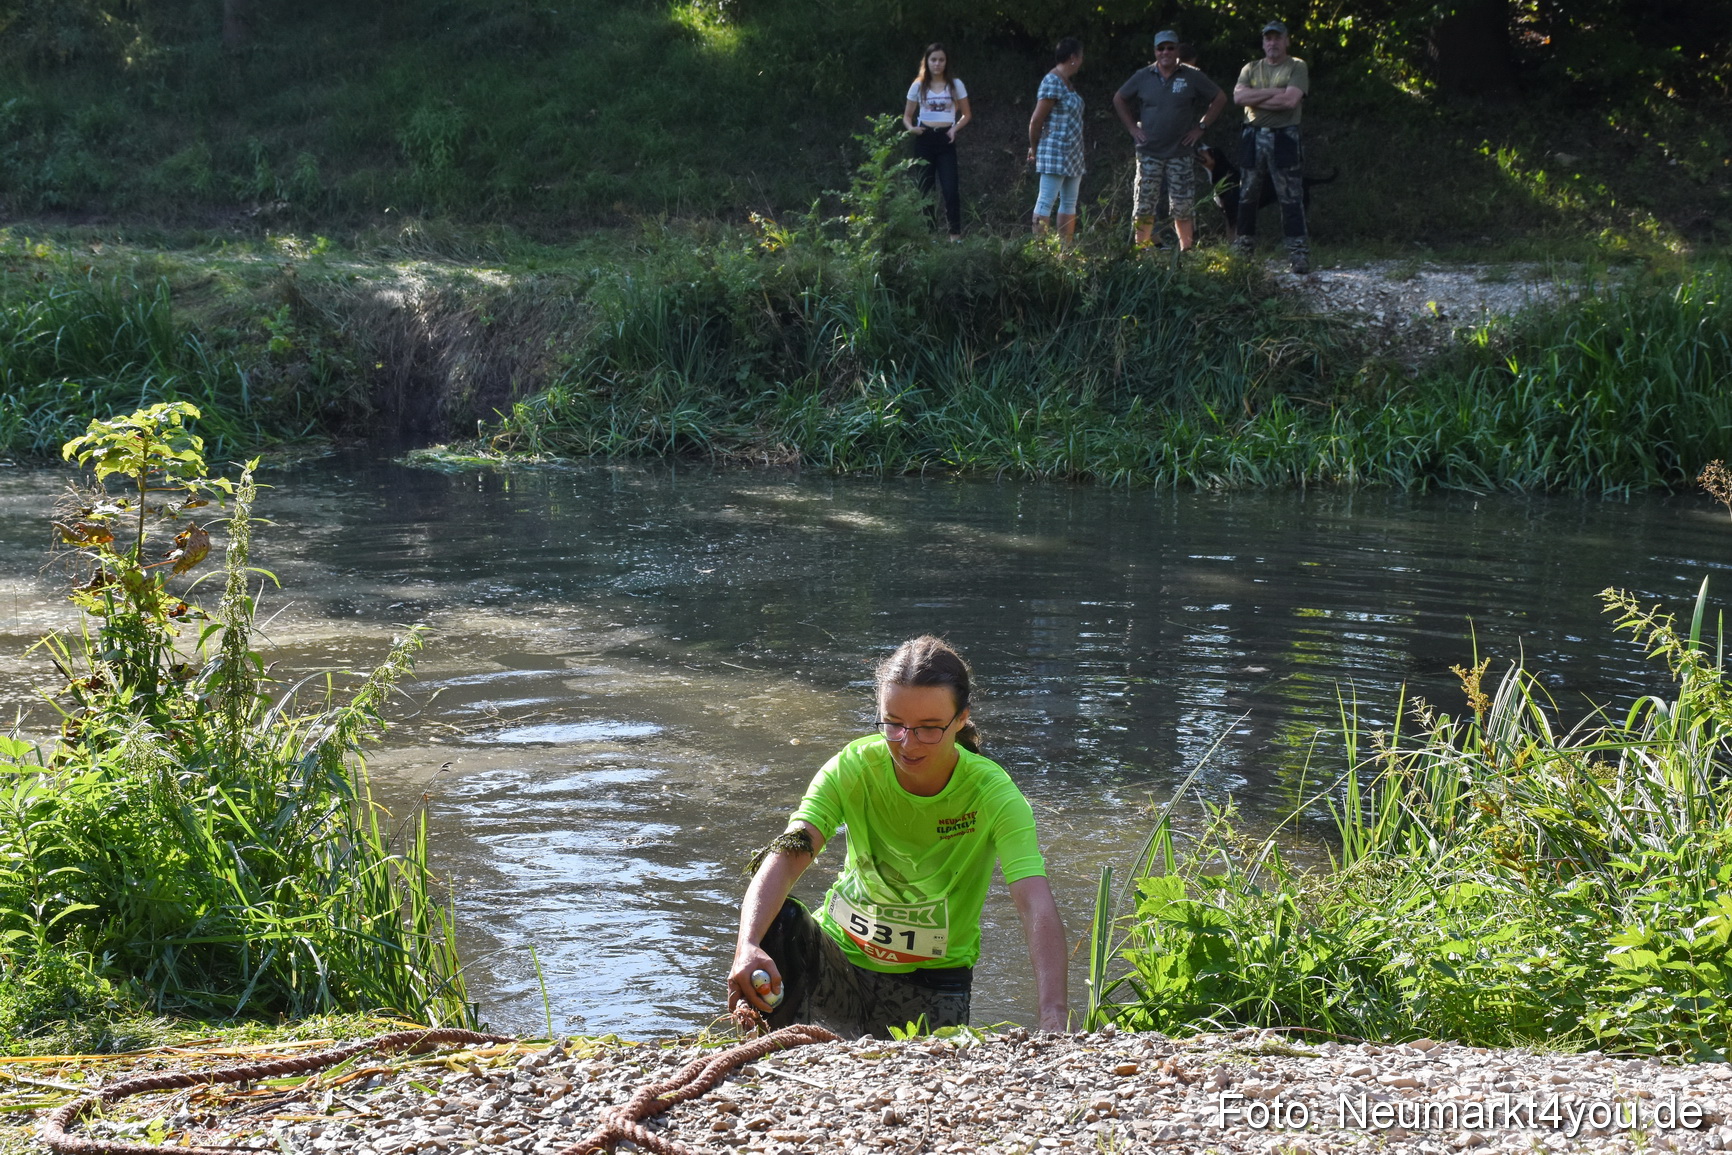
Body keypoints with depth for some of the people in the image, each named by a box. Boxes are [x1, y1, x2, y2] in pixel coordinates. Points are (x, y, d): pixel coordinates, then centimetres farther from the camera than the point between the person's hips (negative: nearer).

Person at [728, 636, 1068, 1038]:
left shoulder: (992, 793, -20)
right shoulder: (854, 767, -17)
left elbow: (1037, 906, -32)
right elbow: (786, 857, -29)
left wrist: (1053, 1020, -48)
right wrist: (748, 947, -49)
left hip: (932, 979, 0)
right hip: (841, 956, 0)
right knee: (776, 921, -27)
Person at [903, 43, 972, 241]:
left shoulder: (955, 85, 4)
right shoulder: (918, 86, 6)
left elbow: (966, 114, 10)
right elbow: (907, 116, 12)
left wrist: (955, 128, -9)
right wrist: (911, 127, -11)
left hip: (946, 140, -1)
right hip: (924, 139, 1)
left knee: (950, 188, -11)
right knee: (925, 188, 4)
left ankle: (955, 234, -7)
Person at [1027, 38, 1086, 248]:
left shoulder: (1067, 83, 15)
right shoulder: (1052, 83, -15)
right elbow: (1036, 119, -15)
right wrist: (1034, 147, -3)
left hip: (1072, 154, 10)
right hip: (1055, 152, -10)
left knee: (1070, 203, 10)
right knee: (1046, 202, -8)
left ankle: (1066, 248, 13)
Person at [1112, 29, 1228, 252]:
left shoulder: (1192, 77, 1)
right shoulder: (1143, 77, 5)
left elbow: (1220, 98, 8)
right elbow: (1119, 99, 17)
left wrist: (1201, 127, 3)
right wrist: (1132, 127, 8)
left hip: (1180, 153, -1)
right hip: (1149, 152, 1)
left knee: (1183, 208, 0)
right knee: (1144, 206, -1)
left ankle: (1187, 250, 5)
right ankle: (1141, 249, 4)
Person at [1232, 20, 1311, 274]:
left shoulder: (1297, 67, 1)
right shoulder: (1251, 69, 13)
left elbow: (1290, 100, -15)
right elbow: (1238, 96, -4)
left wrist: (1255, 98, -7)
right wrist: (1273, 92, -11)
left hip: (1284, 138, -4)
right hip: (1253, 137, 4)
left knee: (1291, 198, -7)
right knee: (1247, 196, 9)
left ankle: (1298, 252, -8)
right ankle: (1244, 247, 18)